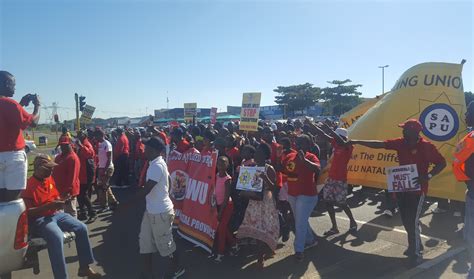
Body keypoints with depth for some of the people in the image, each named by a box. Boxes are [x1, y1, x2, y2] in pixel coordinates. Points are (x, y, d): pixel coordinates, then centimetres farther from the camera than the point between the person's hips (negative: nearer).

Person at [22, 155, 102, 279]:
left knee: (81, 228, -5)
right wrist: (49, 205, -28)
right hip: (39, 219, -8)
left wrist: (61, 201, -1)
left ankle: (84, 267, 5)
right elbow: (28, 212, -21)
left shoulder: (50, 179, 7)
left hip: (56, 214, 8)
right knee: (57, 237, -34)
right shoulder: (29, 185, -16)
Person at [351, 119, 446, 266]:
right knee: (406, 220, 15)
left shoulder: (426, 146, -14)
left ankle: (416, 253, 12)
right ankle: (415, 245, 36)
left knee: (413, 221, -5)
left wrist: (428, 176, -23)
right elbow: (379, 144, -4)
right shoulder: (401, 142, -1)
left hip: (417, 189, -6)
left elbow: (442, 163, -9)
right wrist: (356, 141, -10)